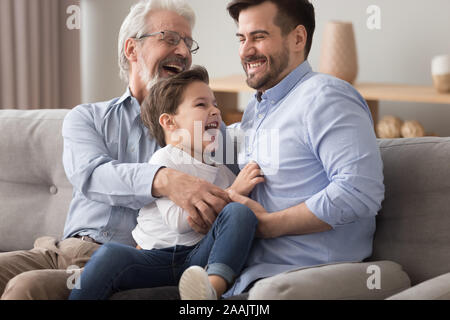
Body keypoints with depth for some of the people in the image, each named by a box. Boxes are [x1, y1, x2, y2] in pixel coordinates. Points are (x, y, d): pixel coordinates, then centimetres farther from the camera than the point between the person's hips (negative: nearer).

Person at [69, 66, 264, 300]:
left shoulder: (220, 170, 21)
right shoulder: (164, 161, 1)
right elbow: (178, 221, -13)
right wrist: (232, 193, -12)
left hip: (198, 257, 4)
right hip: (155, 259, -4)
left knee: (240, 212, -23)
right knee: (110, 255, -34)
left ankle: (214, 286, -42)